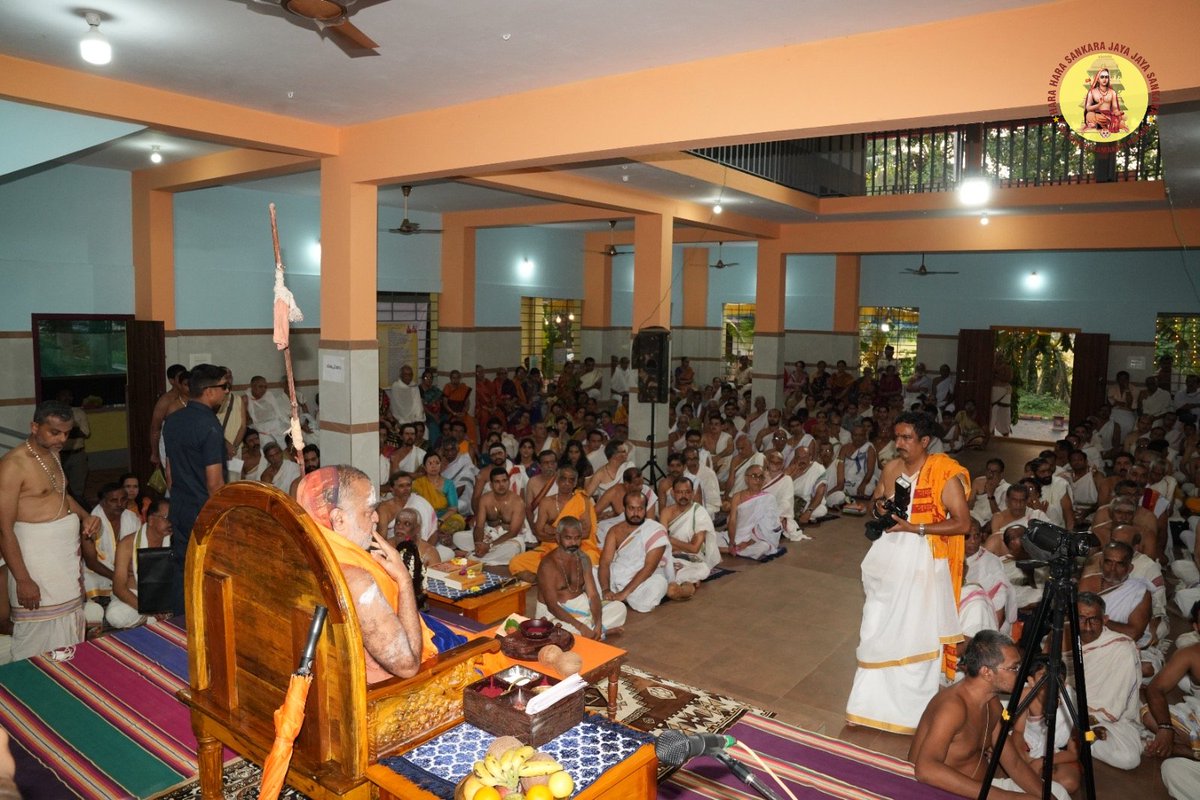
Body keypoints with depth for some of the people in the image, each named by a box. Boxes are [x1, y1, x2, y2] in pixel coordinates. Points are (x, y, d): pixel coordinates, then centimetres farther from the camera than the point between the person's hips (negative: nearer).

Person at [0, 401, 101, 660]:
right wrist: (23, 580, -19)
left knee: (69, 629, 16)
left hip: (68, 554, 8)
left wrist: (85, 516, 5)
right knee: (38, 639, 0)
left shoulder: (52, 454, 8)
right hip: (37, 558, -8)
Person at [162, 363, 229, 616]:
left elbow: (170, 469, 14)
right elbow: (214, 482, -20)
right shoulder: (209, 425, -19)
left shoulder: (173, 420, 6)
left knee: (181, 569, 15)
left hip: (179, 509, 8)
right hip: (205, 510, -8)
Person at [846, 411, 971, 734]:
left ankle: (912, 708, 17)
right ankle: (876, 699, 28)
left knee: (916, 634, 2)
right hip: (889, 557, 6)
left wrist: (915, 528, -20)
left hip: (921, 560, -6)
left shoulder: (945, 474, -14)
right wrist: (880, 505, -3)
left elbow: (963, 523, -16)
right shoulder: (891, 467, 4)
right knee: (879, 628, 13)